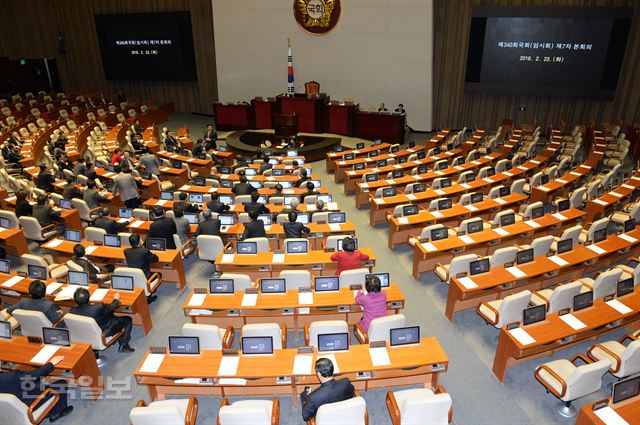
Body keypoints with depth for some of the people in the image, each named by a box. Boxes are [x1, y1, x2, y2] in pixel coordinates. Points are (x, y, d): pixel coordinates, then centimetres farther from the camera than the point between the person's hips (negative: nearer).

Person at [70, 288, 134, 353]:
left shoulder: (72, 311, -22)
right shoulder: (99, 307, -36)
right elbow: (111, 308, -14)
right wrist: (116, 299, 7)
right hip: (105, 333, -6)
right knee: (127, 319, 13)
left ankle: (121, 342, 35)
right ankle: (124, 346, 17)